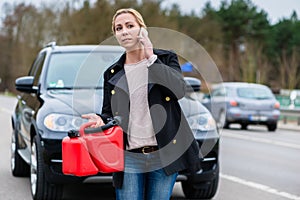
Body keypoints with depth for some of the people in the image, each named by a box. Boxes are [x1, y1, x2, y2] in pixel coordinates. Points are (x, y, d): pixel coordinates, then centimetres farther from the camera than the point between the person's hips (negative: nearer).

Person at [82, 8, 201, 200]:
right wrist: (100, 119, -8)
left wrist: (151, 59, -13)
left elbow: (179, 89, -13)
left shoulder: (166, 59, 5)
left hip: (164, 154, -2)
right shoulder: (112, 74, 12)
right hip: (129, 158, 2)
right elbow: (109, 113, 16)